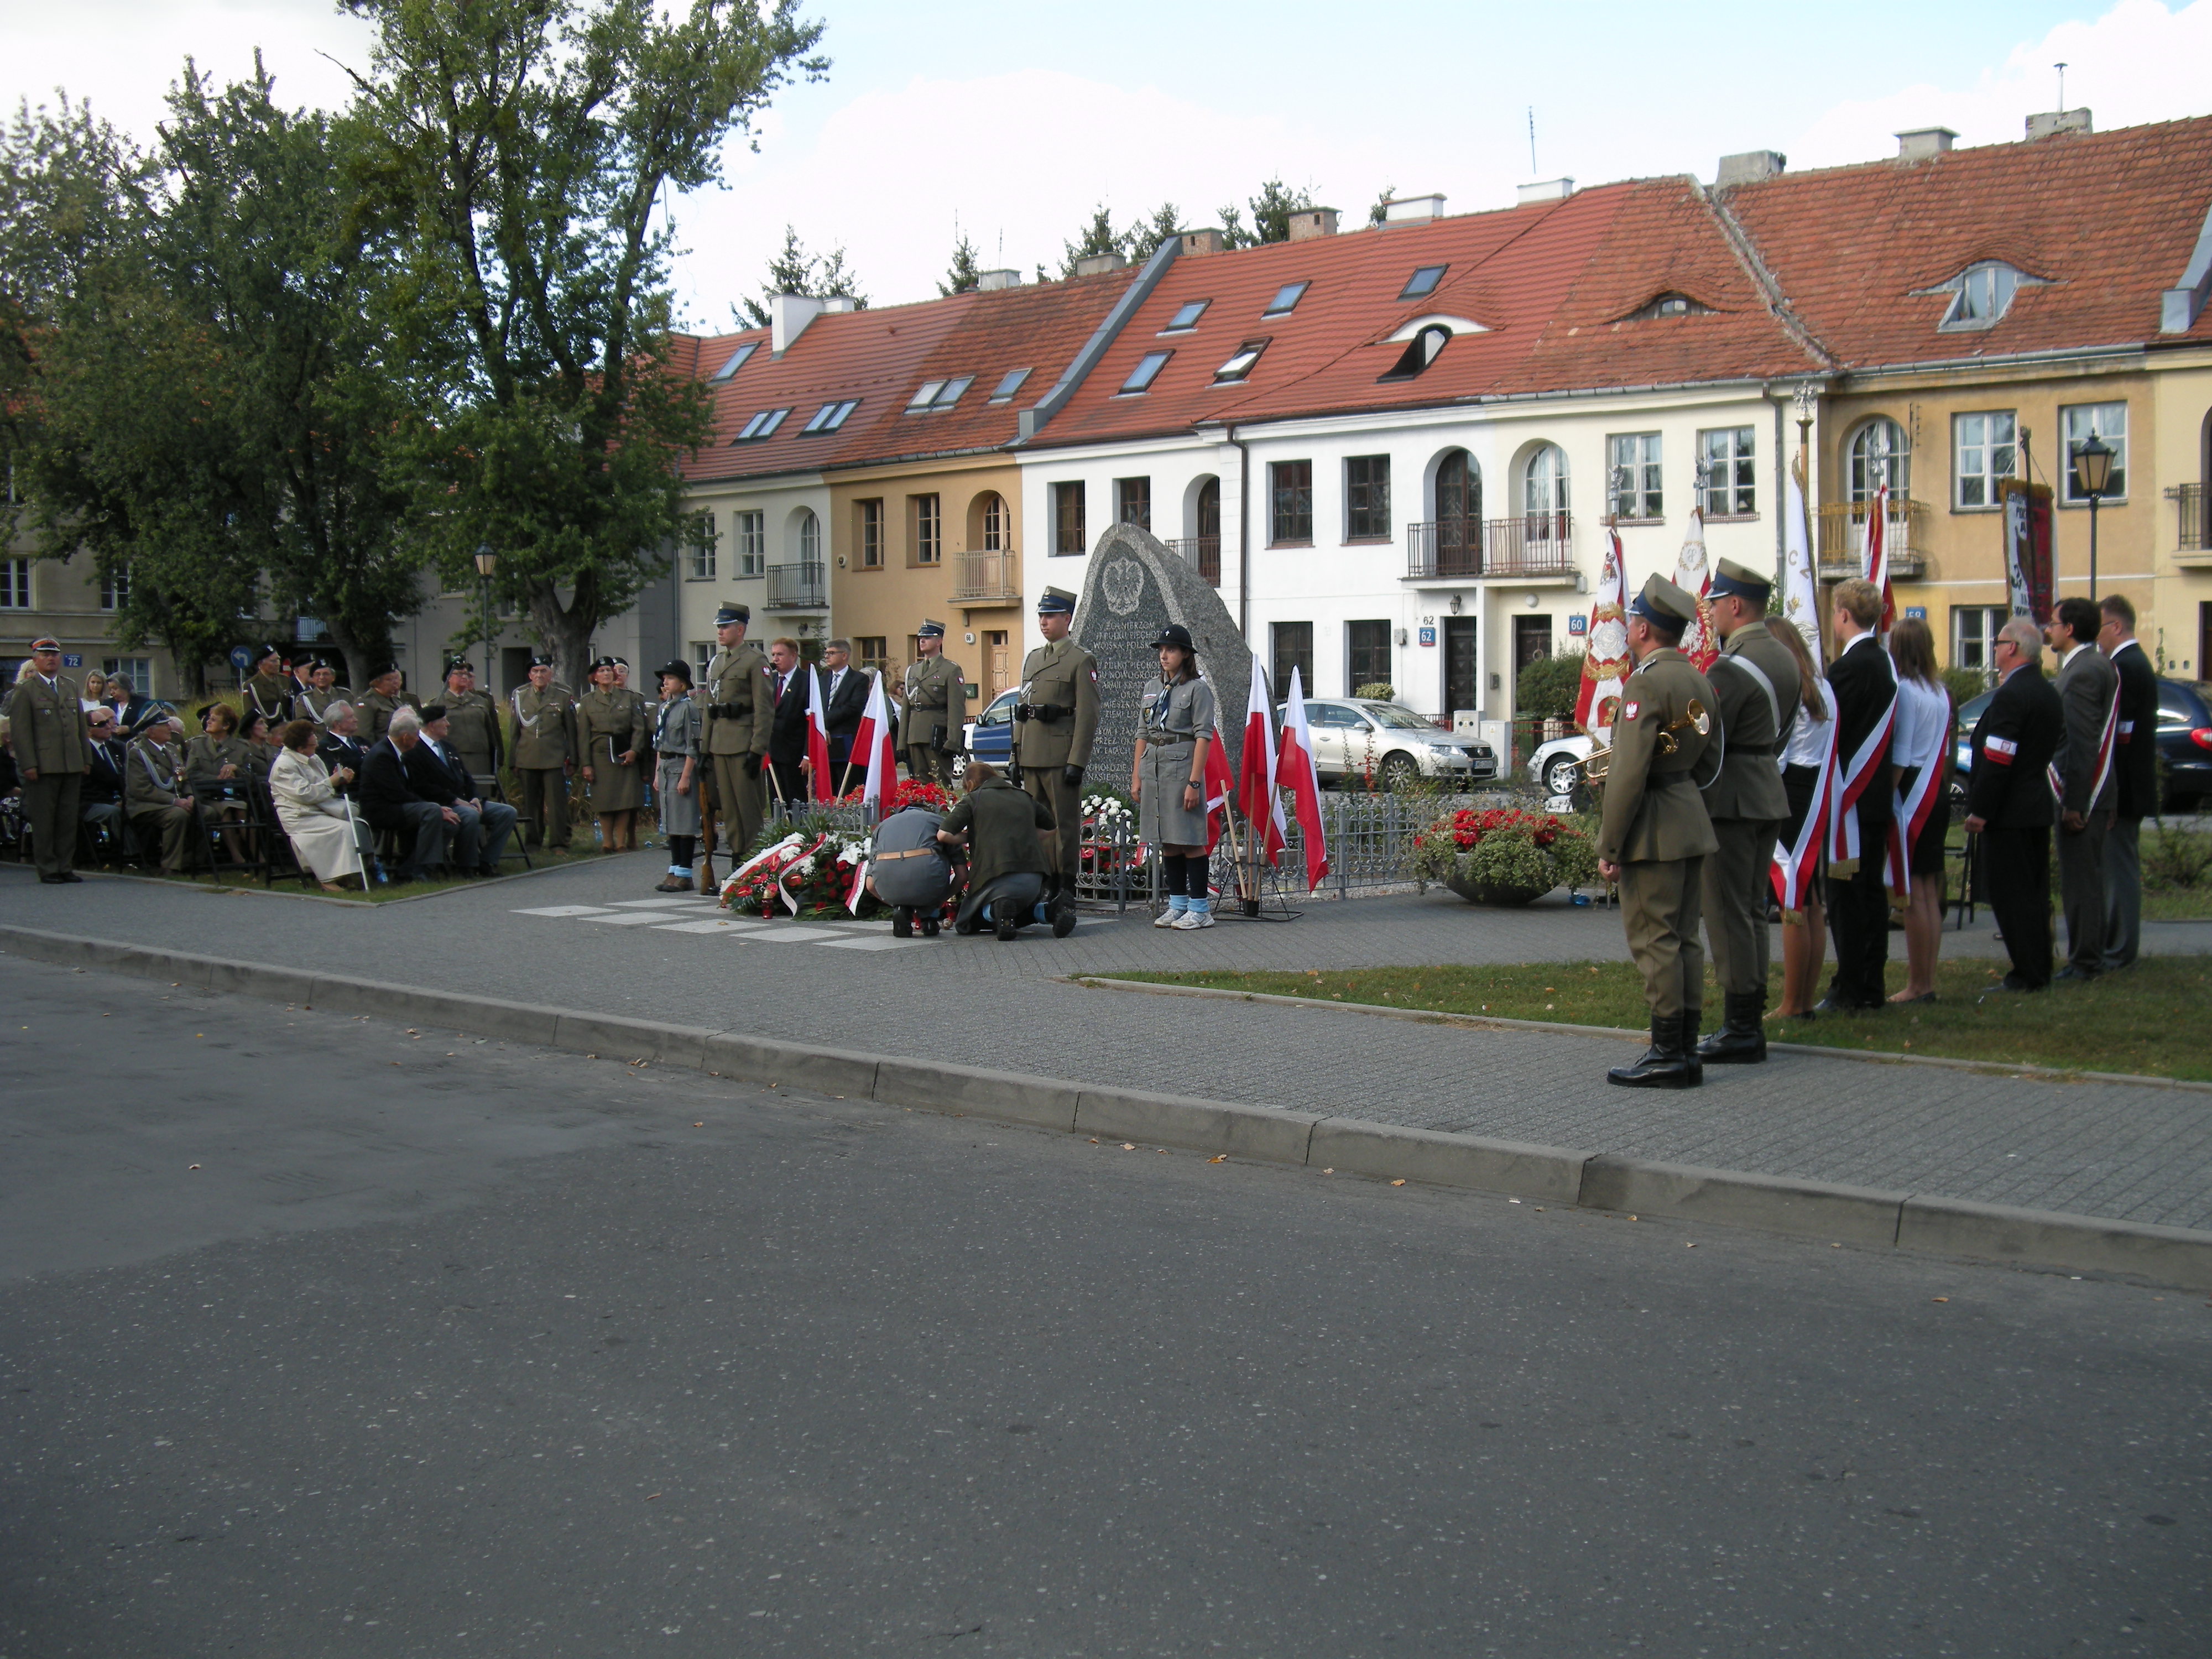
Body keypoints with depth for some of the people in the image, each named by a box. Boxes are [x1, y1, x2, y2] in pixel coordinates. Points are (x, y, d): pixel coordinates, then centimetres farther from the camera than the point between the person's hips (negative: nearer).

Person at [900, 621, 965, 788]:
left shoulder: (951, 670, -1)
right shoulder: (912, 670, 18)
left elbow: (957, 710, -8)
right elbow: (905, 709, 18)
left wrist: (952, 743, -16)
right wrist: (902, 743, 12)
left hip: (937, 738, -6)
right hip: (915, 738, 6)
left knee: (941, 785, -7)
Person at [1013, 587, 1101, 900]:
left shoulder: (1081, 660, -5)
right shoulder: (1032, 659, 17)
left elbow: (1088, 716, -10)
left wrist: (1077, 762, -16)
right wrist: (1016, 756, 14)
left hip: (1061, 755, -7)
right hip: (1031, 756, 7)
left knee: (1066, 823, -2)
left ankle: (1067, 885, 2)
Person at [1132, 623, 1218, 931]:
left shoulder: (1197, 689, -5)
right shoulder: (1155, 691, 15)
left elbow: (1204, 737, -10)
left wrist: (1194, 782, -17)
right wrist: (1136, 776, 10)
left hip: (1182, 767, -7)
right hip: (1154, 770, 7)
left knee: (1190, 841, -5)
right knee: (1167, 843, 10)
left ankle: (1200, 910, 0)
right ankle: (1177, 905, 17)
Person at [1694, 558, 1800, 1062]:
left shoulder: (1731, 668, -18)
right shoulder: (1783, 658, 12)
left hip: (1729, 799, -9)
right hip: (1769, 791, 9)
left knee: (1727, 912, -5)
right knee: (1753, 911, 14)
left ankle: (1739, 1030, -3)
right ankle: (1751, 1021, 18)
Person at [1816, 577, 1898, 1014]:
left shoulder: (1848, 667, -17)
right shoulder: (1885, 663, 11)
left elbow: (1831, 733, -17)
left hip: (1849, 796, -9)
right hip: (1877, 795, 9)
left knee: (1846, 893, -5)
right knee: (1872, 889, 12)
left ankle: (1850, 990, -3)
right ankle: (1871, 986, 18)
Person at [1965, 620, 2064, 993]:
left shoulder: (2010, 695, -18)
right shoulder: (2050, 693, 12)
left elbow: (1997, 761, -22)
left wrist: (1979, 811, -18)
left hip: (2010, 810, -10)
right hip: (2040, 806, 10)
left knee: (2010, 894, -5)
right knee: (2035, 891, 14)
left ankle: (2028, 974, -4)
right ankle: (2040, 970, 19)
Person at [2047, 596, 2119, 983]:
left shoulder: (2082, 672, -17)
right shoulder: (2102, 665, 15)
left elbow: (2081, 744, -22)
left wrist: (2073, 802, -21)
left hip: (2080, 793, -10)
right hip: (2098, 792, 10)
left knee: (2079, 880, -5)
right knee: (2089, 877, 16)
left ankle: (2083, 963, -1)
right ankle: (2091, 957, 24)